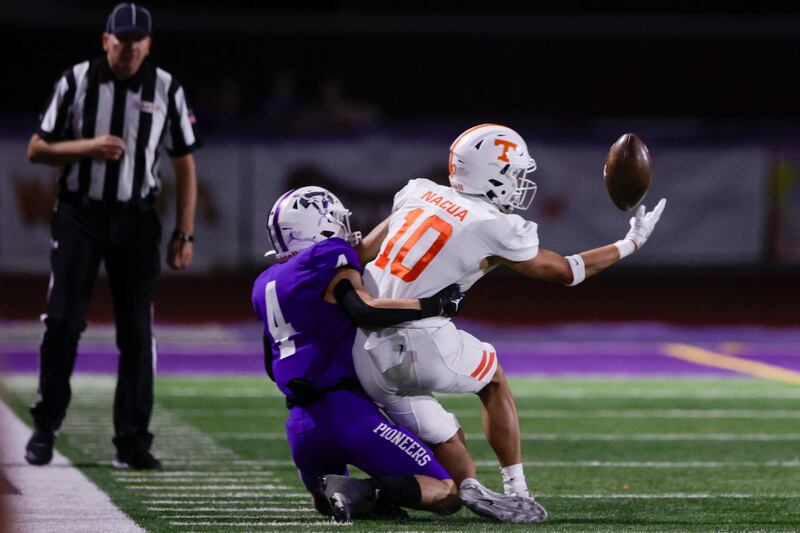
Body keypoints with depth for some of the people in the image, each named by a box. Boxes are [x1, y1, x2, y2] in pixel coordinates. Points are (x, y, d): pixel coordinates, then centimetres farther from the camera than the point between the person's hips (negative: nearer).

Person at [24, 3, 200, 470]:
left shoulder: (167, 89, 2)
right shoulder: (76, 80, 0)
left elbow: (185, 165, 7)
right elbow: (37, 150, 2)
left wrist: (185, 233, 1)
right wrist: (89, 146, -15)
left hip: (136, 220, 1)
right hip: (78, 215, -1)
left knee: (137, 330, -1)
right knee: (62, 322, -5)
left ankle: (132, 441, 4)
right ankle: (45, 428, 8)